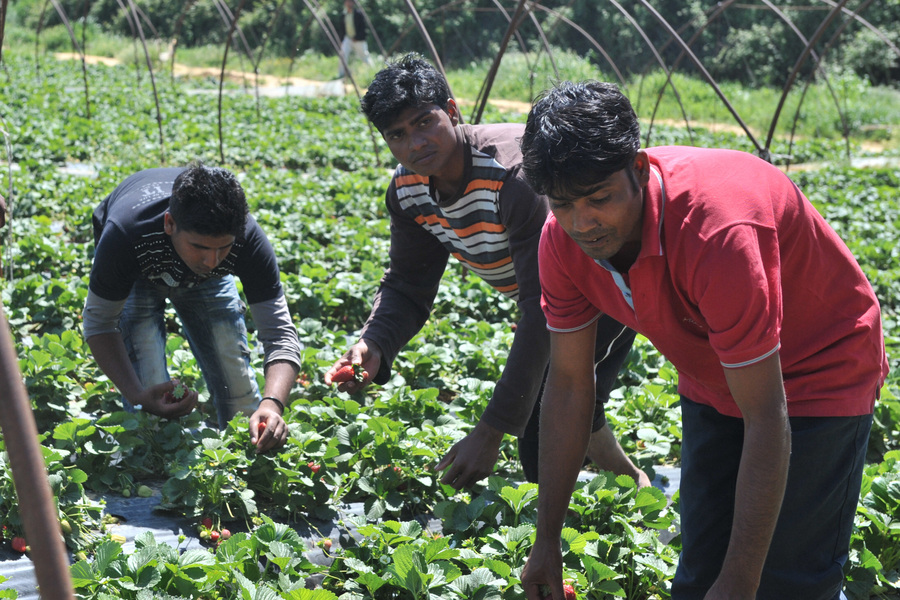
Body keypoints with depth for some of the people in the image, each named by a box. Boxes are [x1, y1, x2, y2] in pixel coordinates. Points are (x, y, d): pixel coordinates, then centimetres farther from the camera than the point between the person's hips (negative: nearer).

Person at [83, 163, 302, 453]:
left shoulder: (247, 239, -39)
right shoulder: (124, 235, -45)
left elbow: (280, 333, -37)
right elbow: (99, 322, -31)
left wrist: (272, 405, -56)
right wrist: (137, 395, -46)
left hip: (202, 278, 2)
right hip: (134, 274, -2)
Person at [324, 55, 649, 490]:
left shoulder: (516, 173, -37)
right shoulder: (407, 191, -12)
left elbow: (543, 312, -39)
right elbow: (407, 287, -3)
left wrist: (492, 431, -43)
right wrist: (373, 346, -28)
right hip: (541, 295, 8)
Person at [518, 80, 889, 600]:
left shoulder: (717, 230, -39)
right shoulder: (564, 239, -19)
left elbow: (766, 422, -35)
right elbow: (569, 385, -7)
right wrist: (547, 542, -4)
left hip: (819, 371, -6)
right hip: (712, 380, 6)